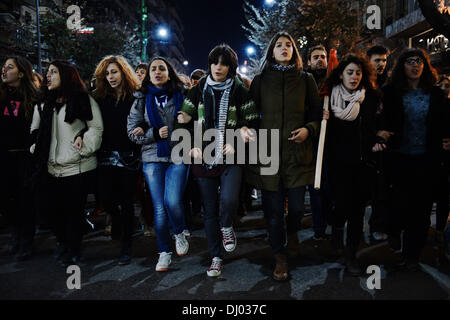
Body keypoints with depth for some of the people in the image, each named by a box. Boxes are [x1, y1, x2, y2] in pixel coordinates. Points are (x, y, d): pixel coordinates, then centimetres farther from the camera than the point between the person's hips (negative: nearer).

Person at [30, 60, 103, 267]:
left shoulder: (83, 100, -2)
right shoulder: (44, 104, 18)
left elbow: (96, 128, -4)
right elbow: (36, 130, 25)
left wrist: (84, 142, -17)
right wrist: (36, 148, 11)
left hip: (78, 167, -5)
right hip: (52, 169, 6)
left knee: (74, 211, 3)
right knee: (54, 210, 11)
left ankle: (72, 252, 22)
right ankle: (62, 242, 38)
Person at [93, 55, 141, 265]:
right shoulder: (100, 98, 10)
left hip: (128, 156, -3)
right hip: (106, 155, 3)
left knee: (126, 201, 2)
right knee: (105, 198, -1)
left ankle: (126, 246, 15)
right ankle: (117, 220, 36)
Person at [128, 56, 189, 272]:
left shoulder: (180, 95, 6)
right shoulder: (142, 99, 8)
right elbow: (132, 131, 5)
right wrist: (154, 133, -12)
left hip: (178, 156, -1)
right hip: (152, 158, 1)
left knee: (172, 201, -17)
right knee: (159, 208, 3)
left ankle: (179, 233, 15)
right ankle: (164, 252, 18)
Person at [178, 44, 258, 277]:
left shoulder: (239, 91, 4)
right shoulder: (198, 90, 9)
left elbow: (250, 123, 5)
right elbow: (185, 121, 10)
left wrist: (237, 143, -11)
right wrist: (192, 146, -4)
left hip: (230, 157, -2)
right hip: (204, 158, 2)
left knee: (229, 199, -25)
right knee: (210, 210, 8)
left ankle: (226, 227, 12)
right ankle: (216, 257, 25)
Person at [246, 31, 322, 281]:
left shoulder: (305, 79, 10)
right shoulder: (260, 80, 9)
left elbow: (317, 111, 11)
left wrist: (309, 129, -7)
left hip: (297, 151, 1)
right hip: (268, 152, 0)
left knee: (296, 206, 4)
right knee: (274, 209, 2)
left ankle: (292, 233, 40)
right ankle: (279, 257, 20)